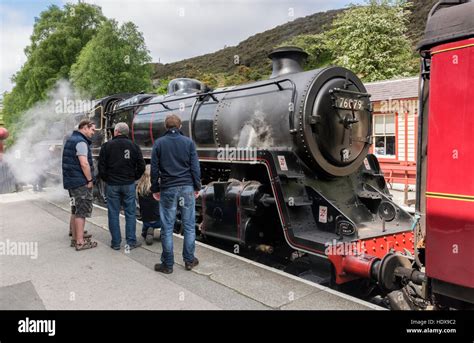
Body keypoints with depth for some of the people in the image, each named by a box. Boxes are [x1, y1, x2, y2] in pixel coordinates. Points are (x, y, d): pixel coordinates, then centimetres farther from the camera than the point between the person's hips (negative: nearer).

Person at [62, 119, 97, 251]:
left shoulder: (70, 139, 17)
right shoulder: (81, 141, -15)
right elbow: (84, 163, -24)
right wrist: (90, 180, -14)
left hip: (71, 181, 10)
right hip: (81, 182, -10)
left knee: (75, 211, 16)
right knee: (81, 212, -5)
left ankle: (75, 238, 25)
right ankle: (80, 242, -2)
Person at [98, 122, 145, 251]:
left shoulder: (107, 146, -3)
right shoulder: (134, 146, 1)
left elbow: (101, 166, -3)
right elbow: (141, 166, 0)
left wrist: (106, 179, 11)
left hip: (112, 184, -1)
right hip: (129, 185, 1)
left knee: (113, 214, 7)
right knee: (130, 213, 6)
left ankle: (116, 243, 11)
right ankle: (131, 242, 8)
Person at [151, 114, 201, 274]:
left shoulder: (159, 143, 3)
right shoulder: (188, 142, 2)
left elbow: (154, 169, 3)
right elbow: (195, 167, 0)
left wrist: (155, 189, 11)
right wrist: (197, 187, 8)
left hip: (167, 189, 0)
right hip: (187, 188, 1)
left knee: (167, 227, 5)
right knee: (189, 226, 9)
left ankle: (167, 264, 10)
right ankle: (189, 260, 16)